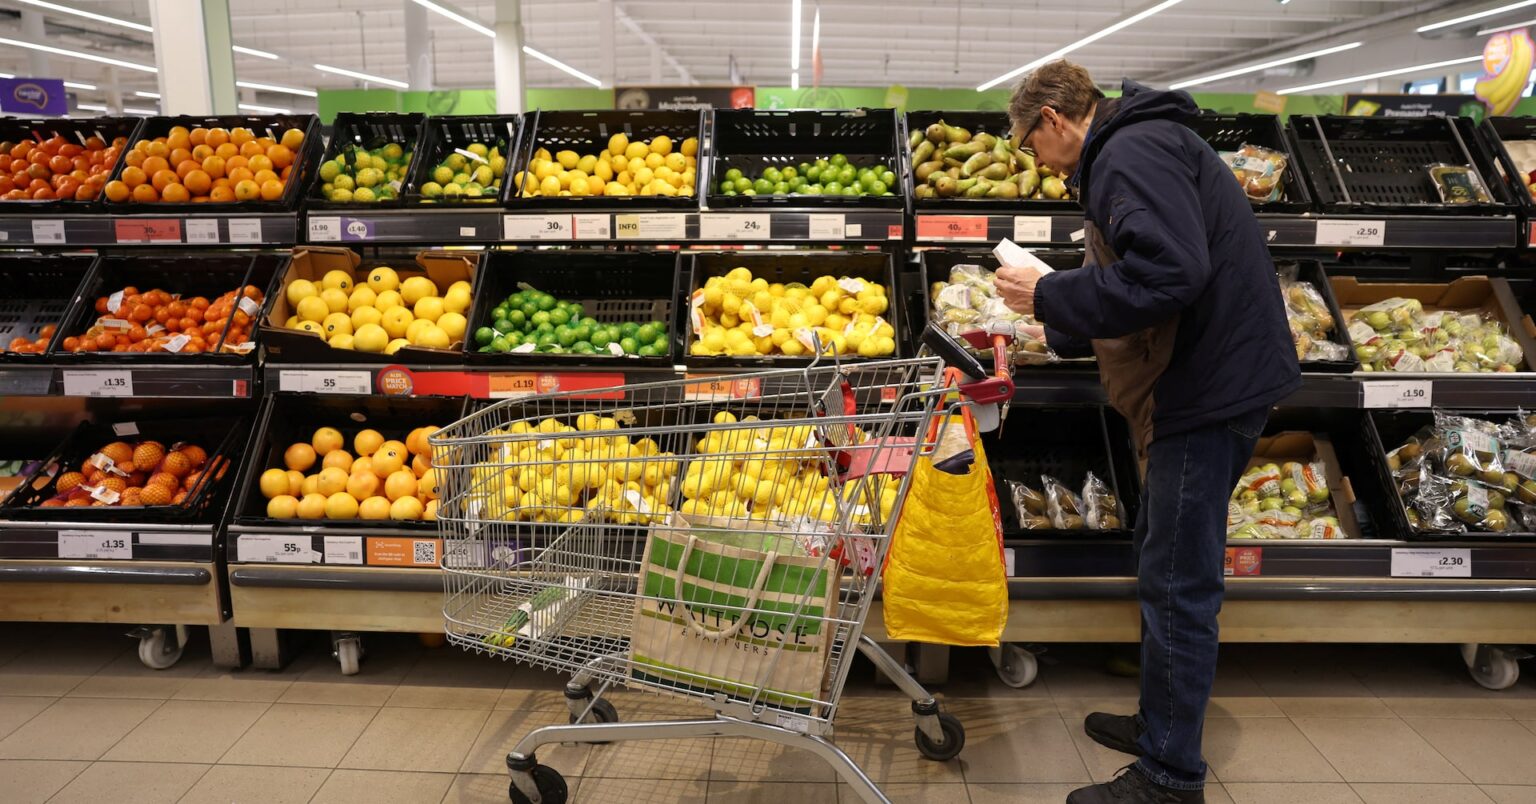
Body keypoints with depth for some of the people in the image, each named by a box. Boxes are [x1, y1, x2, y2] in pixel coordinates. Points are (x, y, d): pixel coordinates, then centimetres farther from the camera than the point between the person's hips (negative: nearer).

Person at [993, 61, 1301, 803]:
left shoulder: (1133, 153, -16)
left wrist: (1049, 295, -19)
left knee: (1177, 583, -4)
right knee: (1165, 564, 19)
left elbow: (1169, 272, -30)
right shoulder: (1132, 151, 18)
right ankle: (1161, 721, 34)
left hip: (1209, 387, -11)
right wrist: (1056, 329, 26)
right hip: (1196, 384, 11)